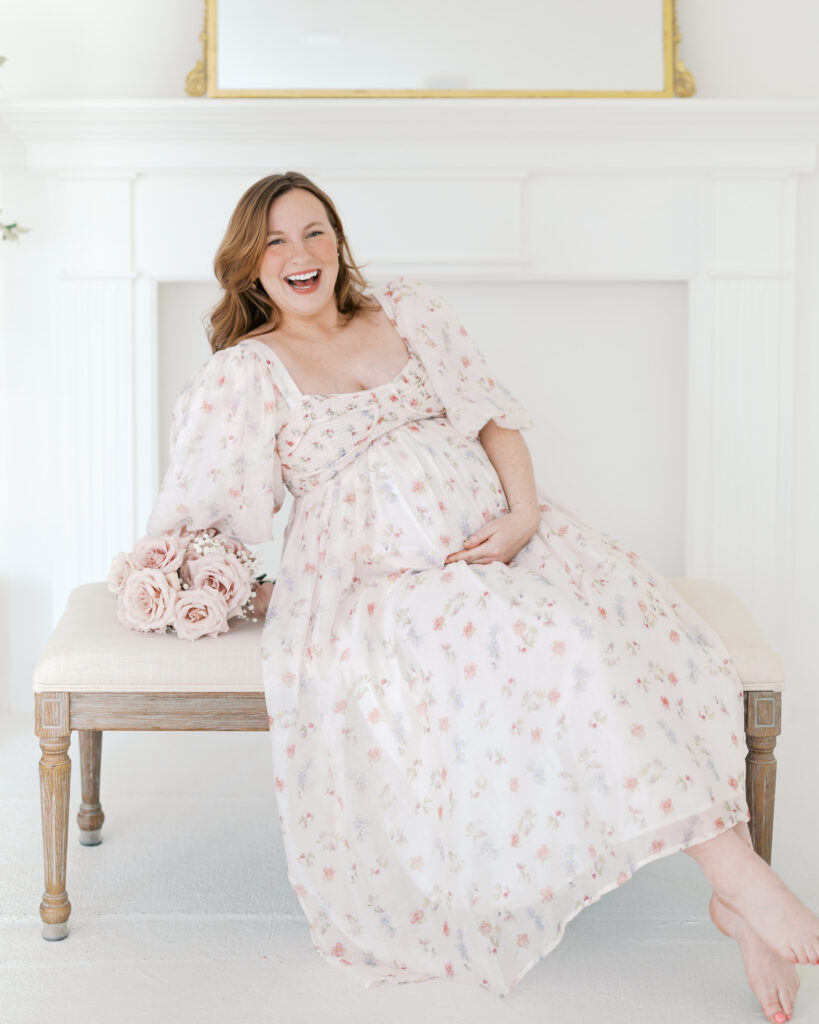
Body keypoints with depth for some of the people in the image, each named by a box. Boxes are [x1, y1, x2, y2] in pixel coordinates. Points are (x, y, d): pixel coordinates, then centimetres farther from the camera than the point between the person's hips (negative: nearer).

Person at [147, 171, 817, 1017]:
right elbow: (191, 519, 7)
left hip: (495, 539, 4)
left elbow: (494, 414, 12)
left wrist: (523, 511, -4)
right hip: (382, 582, -4)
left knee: (635, 616, -24)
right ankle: (742, 876, -30)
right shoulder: (244, 373, 6)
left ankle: (738, 894, -26)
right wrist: (247, 594, -5)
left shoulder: (409, 311, 17)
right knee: (558, 643, -31)